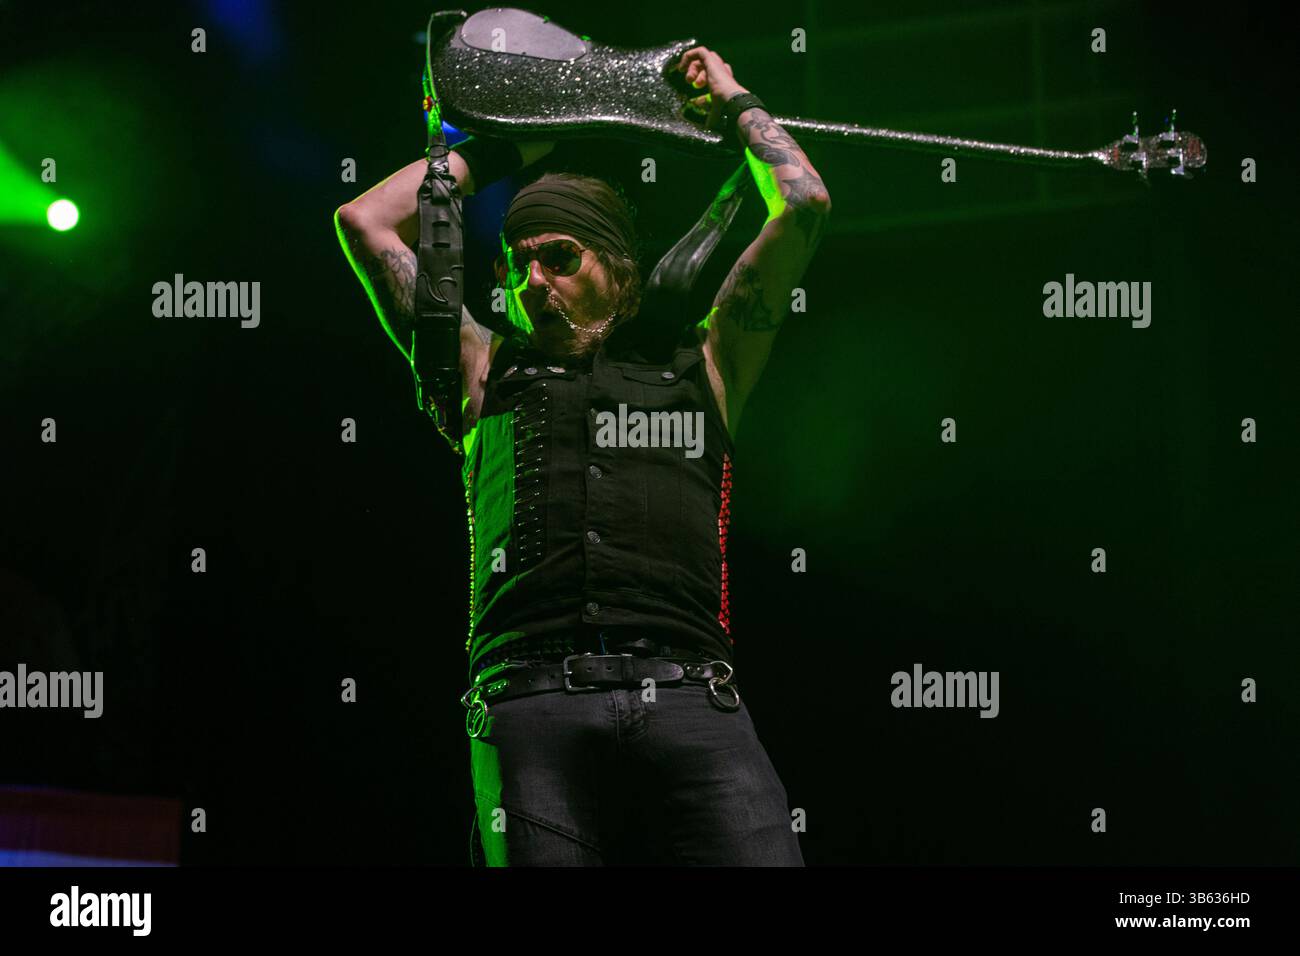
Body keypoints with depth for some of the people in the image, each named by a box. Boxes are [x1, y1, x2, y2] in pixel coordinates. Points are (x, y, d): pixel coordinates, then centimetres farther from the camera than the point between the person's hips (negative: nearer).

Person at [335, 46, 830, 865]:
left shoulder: (701, 367, 23)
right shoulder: (492, 371, 25)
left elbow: (805, 205, 21)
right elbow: (366, 222, 26)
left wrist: (735, 105, 35)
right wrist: (502, 149, 34)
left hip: (688, 698, -1)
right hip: (534, 700, 1)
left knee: (764, 854, -19)